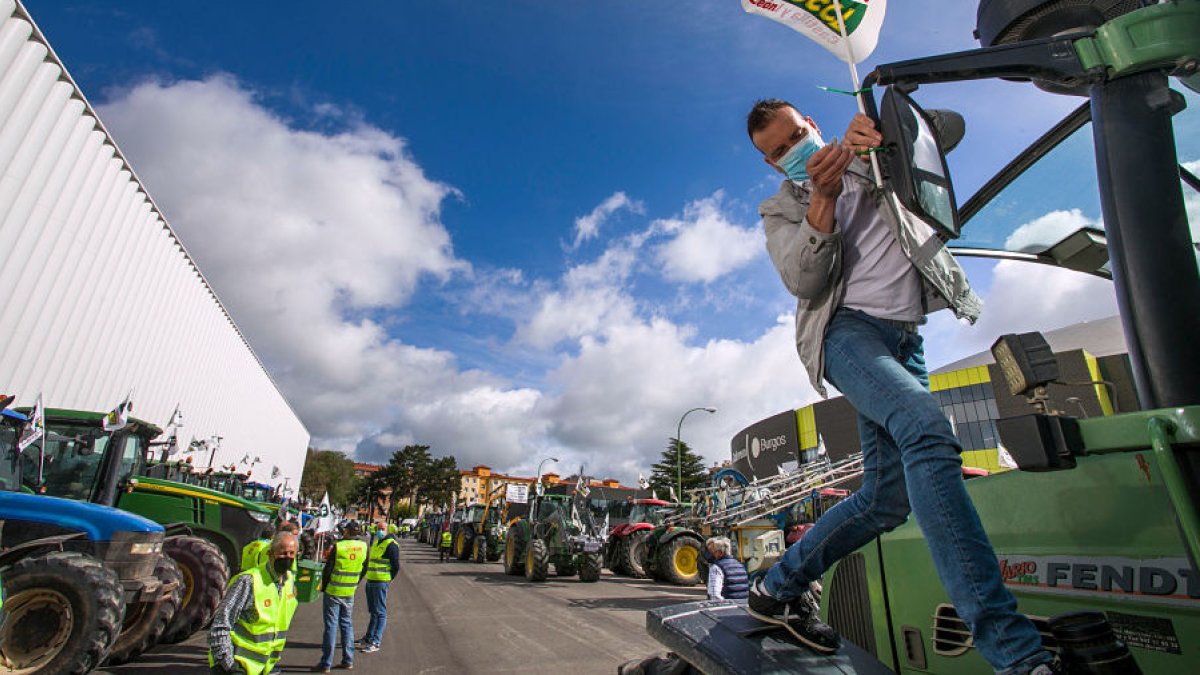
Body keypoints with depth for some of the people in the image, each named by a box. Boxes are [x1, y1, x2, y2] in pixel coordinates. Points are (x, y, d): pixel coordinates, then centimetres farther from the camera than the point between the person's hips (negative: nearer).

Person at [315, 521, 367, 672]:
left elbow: (328, 569, -10)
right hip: (350, 592, 4)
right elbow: (364, 569, 5)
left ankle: (326, 664, 10)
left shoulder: (338, 547, -16)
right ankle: (348, 660, 19)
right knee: (346, 623, 15)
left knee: (331, 625, 4)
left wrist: (323, 587, 6)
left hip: (333, 592, -4)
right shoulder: (363, 546, -3)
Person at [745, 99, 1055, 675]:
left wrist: (877, 135, -4)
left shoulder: (872, 161, 24)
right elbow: (803, 282, -4)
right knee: (928, 429, -34)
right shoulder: (780, 211, 14)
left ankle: (778, 588, 16)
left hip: (904, 339, 5)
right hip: (847, 330, -4)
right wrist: (823, 196, -15)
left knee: (887, 498, -1)